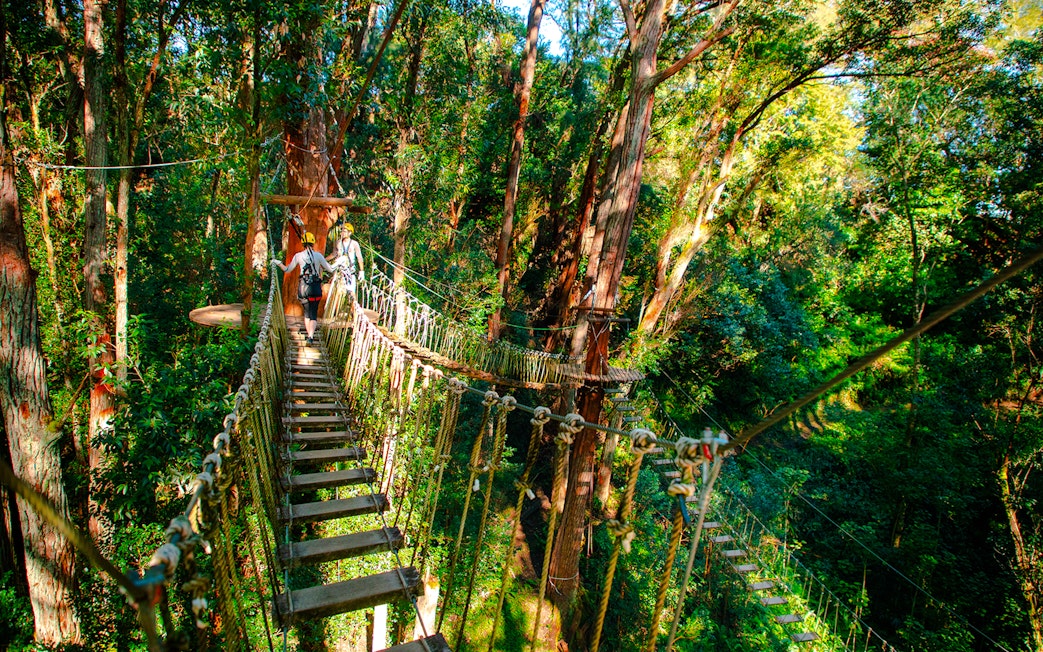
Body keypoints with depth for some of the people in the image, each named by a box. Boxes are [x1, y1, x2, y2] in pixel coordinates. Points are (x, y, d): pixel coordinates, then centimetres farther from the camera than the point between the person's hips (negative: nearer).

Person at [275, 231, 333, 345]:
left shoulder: (298, 256, 1)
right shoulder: (318, 256, -1)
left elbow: (287, 270, 9)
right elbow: (330, 270, 4)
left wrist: (278, 263, 26)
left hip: (303, 287, 1)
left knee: (307, 312, 19)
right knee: (314, 314, 3)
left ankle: (309, 335, 20)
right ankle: (311, 336, -15)